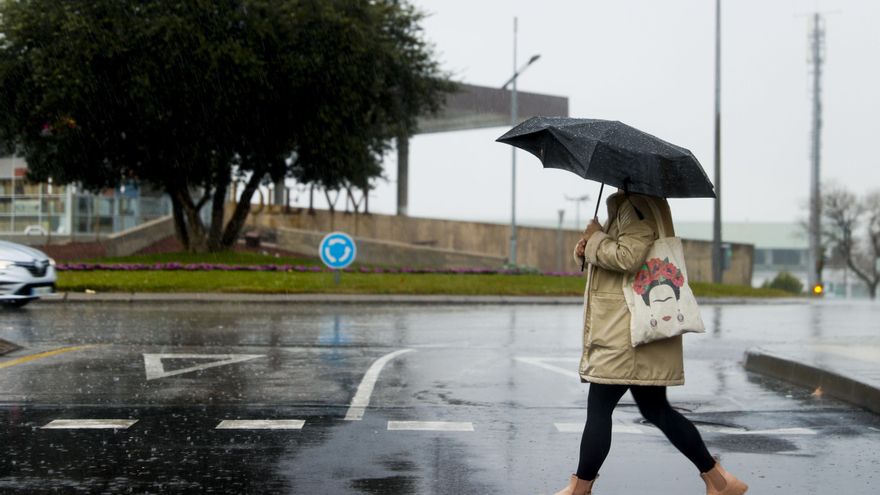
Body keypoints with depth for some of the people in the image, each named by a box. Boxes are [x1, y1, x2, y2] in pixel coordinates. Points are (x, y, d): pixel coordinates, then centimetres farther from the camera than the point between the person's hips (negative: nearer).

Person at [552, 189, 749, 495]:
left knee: (599, 407, -4)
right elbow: (613, 257, 25)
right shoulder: (625, 204, 19)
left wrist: (594, 239, -10)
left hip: (627, 333, -11)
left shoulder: (638, 205, -14)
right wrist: (585, 251, 5)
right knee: (655, 410, 14)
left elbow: (628, 257, -26)